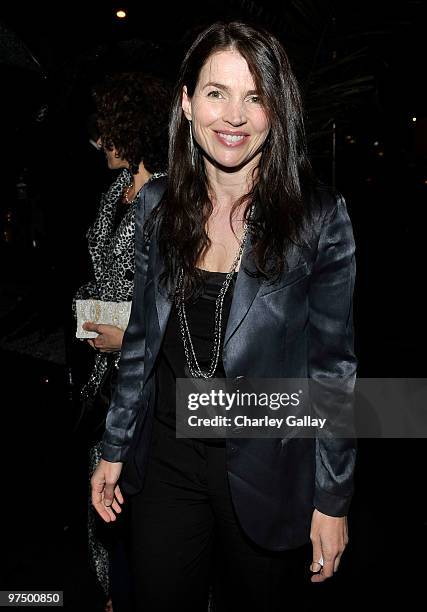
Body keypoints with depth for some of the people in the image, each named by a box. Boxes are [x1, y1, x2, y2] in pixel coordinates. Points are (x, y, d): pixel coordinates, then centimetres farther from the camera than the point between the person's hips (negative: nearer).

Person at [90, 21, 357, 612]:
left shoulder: (319, 216, -11)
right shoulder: (164, 214, 0)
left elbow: (333, 365, -8)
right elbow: (140, 342, 7)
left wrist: (333, 499, -6)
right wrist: (114, 449, 9)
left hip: (268, 472, -2)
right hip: (167, 459, 3)